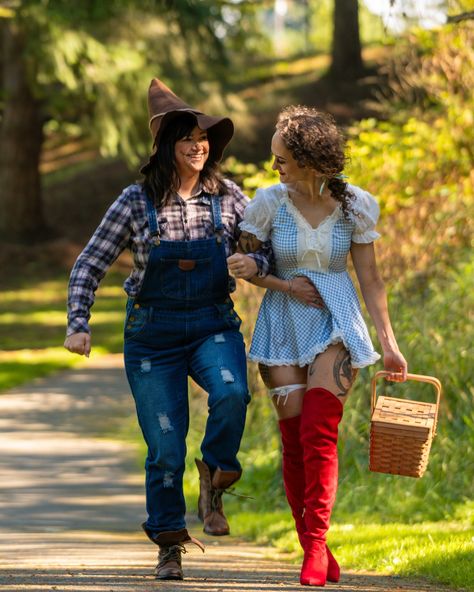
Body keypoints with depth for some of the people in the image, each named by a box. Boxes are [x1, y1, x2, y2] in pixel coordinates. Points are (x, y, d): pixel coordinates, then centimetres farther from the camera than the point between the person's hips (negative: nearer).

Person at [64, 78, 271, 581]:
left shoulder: (228, 198, 0)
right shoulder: (137, 202, -5)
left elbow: (270, 252, 8)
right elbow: (88, 266, 0)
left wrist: (254, 264, -15)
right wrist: (78, 324, -12)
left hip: (213, 327, 1)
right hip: (152, 335, -1)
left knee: (230, 393, -32)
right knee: (165, 450, -2)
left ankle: (213, 478, -5)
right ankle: (169, 547, 19)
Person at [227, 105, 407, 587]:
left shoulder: (354, 205, -2)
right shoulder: (270, 202, -2)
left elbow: (369, 278, 3)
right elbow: (239, 261, 6)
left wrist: (388, 341, -1)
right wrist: (284, 284, -8)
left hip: (335, 328, -1)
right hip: (283, 328, 1)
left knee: (318, 436, -15)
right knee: (294, 440, -3)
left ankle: (316, 545, -10)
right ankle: (314, 547, 8)